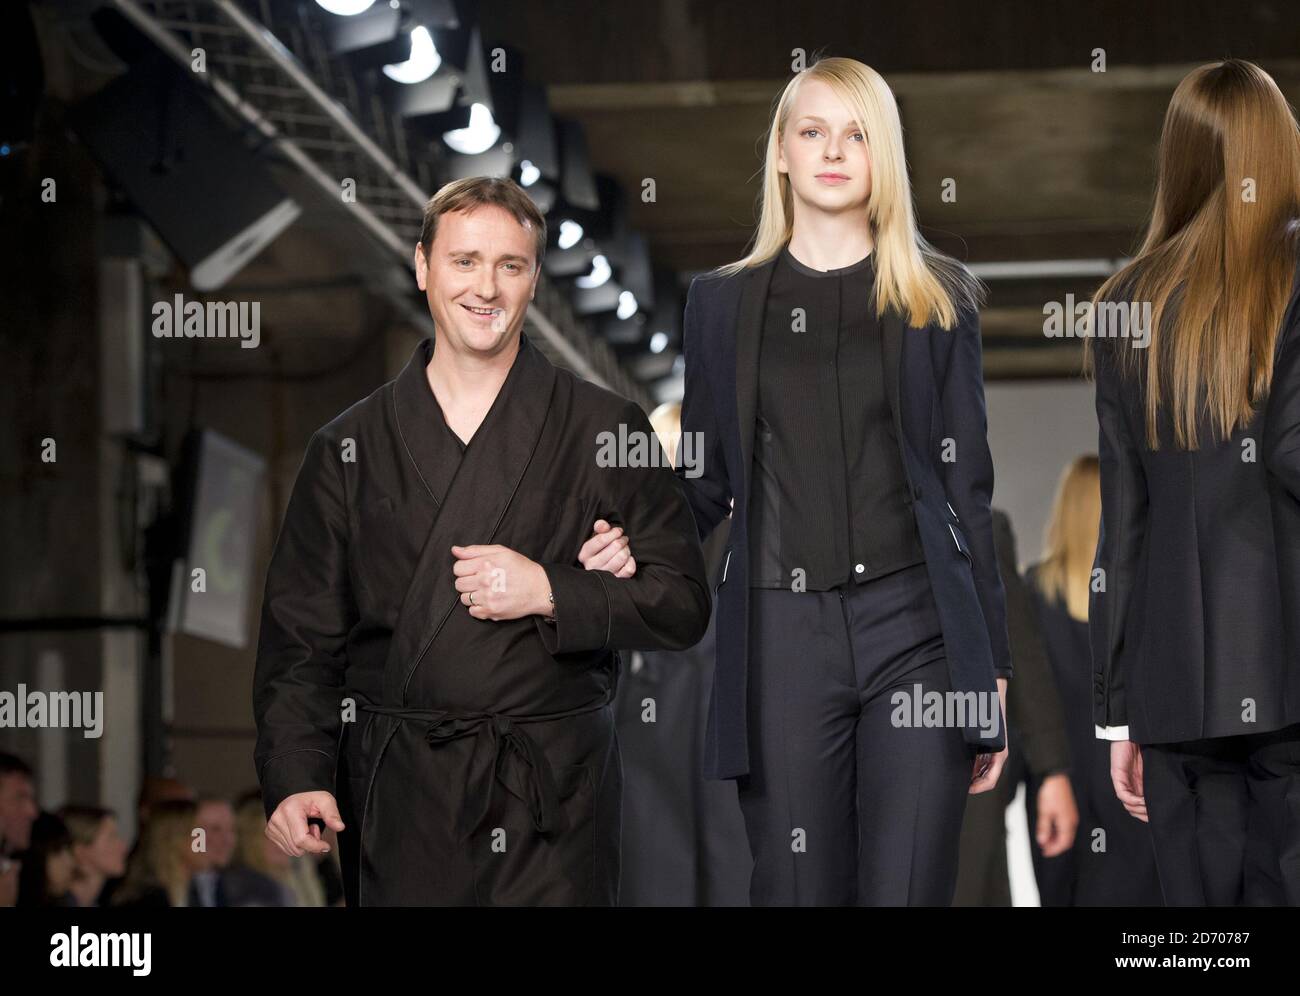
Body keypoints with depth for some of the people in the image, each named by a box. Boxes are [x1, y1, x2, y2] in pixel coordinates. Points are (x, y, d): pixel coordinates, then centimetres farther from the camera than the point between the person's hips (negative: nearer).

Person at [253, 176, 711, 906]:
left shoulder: (606, 431, 4)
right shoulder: (350, 447, 8)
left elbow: (683, 603, 2)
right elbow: (300, 634, 6)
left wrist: (550, 593, -13)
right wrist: (295, 777, -8)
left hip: (554, 799, -1)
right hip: (396, 804, 1)